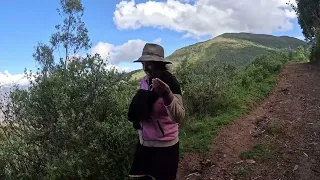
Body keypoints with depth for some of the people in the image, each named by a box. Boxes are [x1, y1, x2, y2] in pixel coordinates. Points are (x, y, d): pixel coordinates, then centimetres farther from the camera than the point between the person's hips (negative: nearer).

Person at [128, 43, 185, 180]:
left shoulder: (170, 83, -19)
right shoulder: (144, 81, -1)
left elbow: (179, 118, -34)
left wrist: (167, 95, -49)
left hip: (165, 145, -6)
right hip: (144, 143, 6)